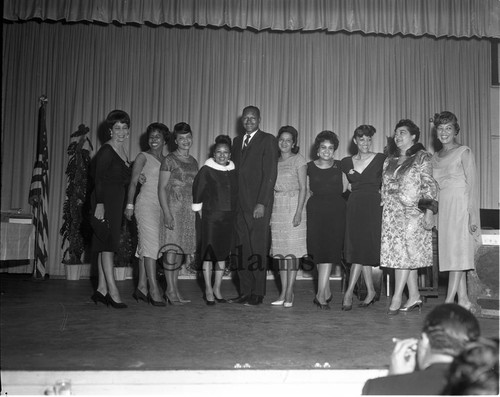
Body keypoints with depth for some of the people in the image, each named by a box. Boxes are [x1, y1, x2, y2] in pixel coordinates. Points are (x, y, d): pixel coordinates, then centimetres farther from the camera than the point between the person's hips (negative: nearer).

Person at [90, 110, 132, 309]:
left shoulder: (122, 150, 15)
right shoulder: (106, 150, -11)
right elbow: (99, 178, -16)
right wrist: (99, 204, -22)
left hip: (117, 201, 9)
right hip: (105, 200, -9)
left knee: (106, 245, 9)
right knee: (108, 244, -9)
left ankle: (102, 289, 14)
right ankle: (112, 290, -9)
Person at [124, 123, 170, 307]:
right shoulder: (143, 157, 2)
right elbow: (133, 182, -3)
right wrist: (129, 205, -11)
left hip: (161, 206, 6)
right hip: (146, 204, -6)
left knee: (146, 246, 7)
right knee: (151, 244, -13)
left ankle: (141, 287, 10)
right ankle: (153, 288, -15)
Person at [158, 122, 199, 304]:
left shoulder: (193, 161, 16)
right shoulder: (169, 159, -2)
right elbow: (162, 187, -6)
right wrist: (166, 212, -15)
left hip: (190, 210, 6)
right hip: (173, 208, -6)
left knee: (181, 250, 6)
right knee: (172, 248, -9)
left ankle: (174, 290, 11)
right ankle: (171, 290, -6)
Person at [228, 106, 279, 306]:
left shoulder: (268, 140, -1)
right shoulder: (237, 141, 18)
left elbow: (270, 173, -8)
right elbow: (234, 171, 17)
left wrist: (262, 203, -15)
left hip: (258, 204, -6)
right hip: (239, 204, 6)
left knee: (258, 249, -2)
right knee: (242, 249, 7)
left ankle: (258, 293, 5)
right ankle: (245, 292, 14)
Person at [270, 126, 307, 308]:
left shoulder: (298, 160, 0)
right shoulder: (274, 161, 14)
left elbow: (303, 188, -6)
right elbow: (271, 188, 14)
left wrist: (299, 211, -15)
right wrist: (268, 211, 6)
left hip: (293, 206, -5)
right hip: (277, 207, 5)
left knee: (292, 249, -6)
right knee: (280, 250, 4)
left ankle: (289, 293, -2)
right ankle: (283, 292, 9)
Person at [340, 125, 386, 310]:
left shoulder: (381, 159, 1)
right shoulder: (346, 162, 10)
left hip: (373, 207, -4)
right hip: (354, 208, 4)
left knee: (362, 248, -10)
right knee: (357, 248, 3)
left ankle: (349, 293, -9)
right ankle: (371, 291, 13)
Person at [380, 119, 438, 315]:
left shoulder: (422, 157, 0)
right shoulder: (390, 160, 16)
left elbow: (429, 186, -5)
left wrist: (429, 211, -13)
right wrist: (384, 206, 14)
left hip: (412, 211, -5)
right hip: (392, 214, 5)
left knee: (404, 251, -10)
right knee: (406, 255, 5)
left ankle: (397, 297, -8)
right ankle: (414, 296, 10)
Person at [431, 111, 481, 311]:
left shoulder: (464, 152, -1)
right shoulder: (435, 158, 15)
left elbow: (472, 184, -7)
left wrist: (472, 214, -14)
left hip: (461, 206, -6)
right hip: (443, 208, 6)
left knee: (458, 253, -9)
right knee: (450, 253, 4)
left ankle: (449, 301, -11)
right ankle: (463, 300, 10)